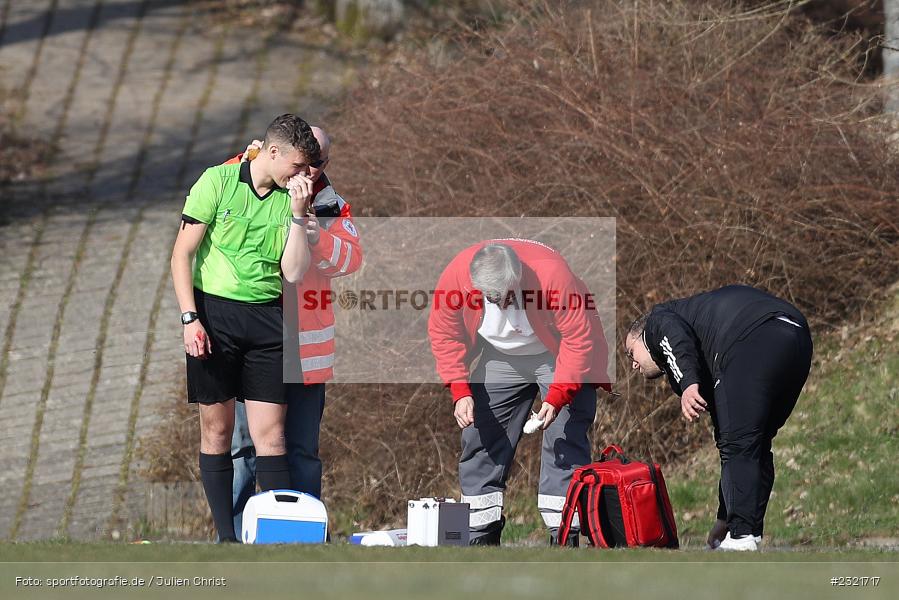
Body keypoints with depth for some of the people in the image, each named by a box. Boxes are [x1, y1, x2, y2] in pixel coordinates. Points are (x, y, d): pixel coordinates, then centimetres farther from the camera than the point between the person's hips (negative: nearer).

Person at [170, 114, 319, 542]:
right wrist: (190, 318, -11)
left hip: (266, 317, 3)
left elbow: (294, 273, 3)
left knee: (271, 433, -3)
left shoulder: (290, 200, 9)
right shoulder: (218, 181, -2)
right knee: (216, 430, 2)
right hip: (214, 313, -3)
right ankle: (226, 538, 7)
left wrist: (297, 215, -5)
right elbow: (182, 254, -3)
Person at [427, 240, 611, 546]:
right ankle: (480, 534, 10)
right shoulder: (455, 276, -28)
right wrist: (460, 391, -20)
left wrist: (557, 397, -34)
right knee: (480, 437, 2)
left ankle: (564, 536, -12)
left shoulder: (552, 274, -38)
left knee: (564, 440, -13)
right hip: (500, 357, 4)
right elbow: (444, 335, -12)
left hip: (558, 357, -4)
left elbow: (579, 339, -30)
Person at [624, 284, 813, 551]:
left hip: (751, 339, -8)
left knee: (739, 446, -6)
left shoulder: (657, 322, 24)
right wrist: (724, 519, 42)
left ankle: (741, 539, -11)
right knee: (755, 447, 18)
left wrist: (688, 384, -20)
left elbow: (675, 332, -5)